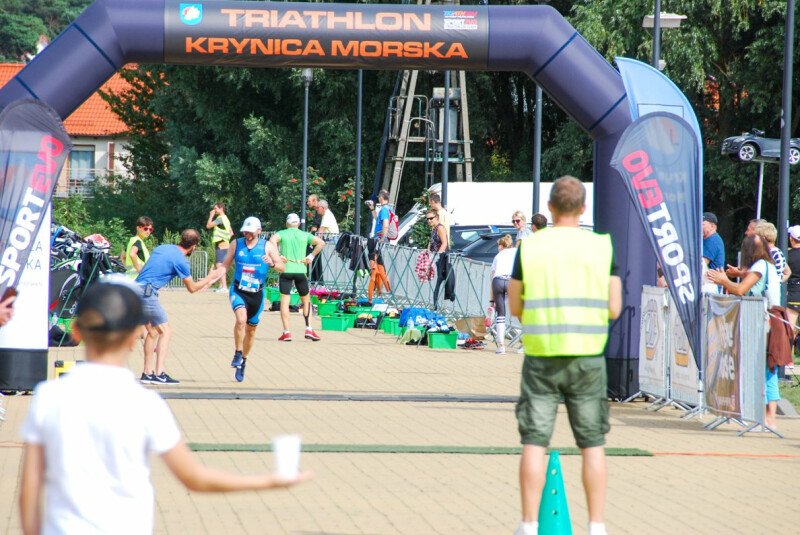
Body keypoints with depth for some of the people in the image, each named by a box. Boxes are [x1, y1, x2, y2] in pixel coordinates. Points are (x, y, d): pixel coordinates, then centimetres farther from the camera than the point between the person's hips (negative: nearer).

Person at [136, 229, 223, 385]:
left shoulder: (162, 248, 14)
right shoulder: (180, 260, -10)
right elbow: (192, 288, 2)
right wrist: (211, 277, 14)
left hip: (136, 289, 8)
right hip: (147, 293, -8)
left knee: (153, 332, 16)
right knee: (165, 331, -3)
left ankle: (147, 373, 15)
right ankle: (159, 374, -13)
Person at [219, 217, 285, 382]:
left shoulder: (267, 246, -3)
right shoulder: (236, 244, 1)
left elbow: (282, 268, -6)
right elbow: (226, 265, 7)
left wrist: (272, 263, -28)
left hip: (257, 294, 1)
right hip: (238, 291, -1)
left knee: (251, 329, 13)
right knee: (241, 319, -29)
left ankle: (242, 362, 32)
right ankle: (237, 354, -14)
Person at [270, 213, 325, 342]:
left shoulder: (282, 234, 5)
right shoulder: (305, 235, 10)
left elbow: (272, 240, -16)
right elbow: (321, 243, 3)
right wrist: (311, 256, 5)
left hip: (286, 270, -2)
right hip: (301, 270, 2)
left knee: (284, 301, -1)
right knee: (306, 300, 15)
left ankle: (286, 332, -7)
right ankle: (308, 329, 5)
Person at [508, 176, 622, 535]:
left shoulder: (529, 247, 0)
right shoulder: (603, 246, 1)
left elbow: (515, 307, 5)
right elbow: (614, 309, 1)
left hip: (541, 356, 0)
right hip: (587, 357, 0)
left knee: (534, 443, 4)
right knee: (592, 444, 8)